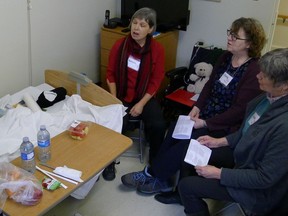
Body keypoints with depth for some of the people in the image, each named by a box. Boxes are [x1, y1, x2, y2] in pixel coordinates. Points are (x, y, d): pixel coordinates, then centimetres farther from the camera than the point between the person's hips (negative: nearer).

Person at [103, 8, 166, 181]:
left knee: (159, 125, -22)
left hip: (145, 97, 1)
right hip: (121, 96, 0)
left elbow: (156, 80, -6)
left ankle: (155, 162, 6)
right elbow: (111, 74, 1)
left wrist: (141, 104, -14)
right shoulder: (120, 45, -6)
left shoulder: (157, 49, -7)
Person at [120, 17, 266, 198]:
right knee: (175, 131, -14)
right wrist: (197, 107, -3)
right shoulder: (226, 58, 4)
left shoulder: (254, 72, -18)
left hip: (225, 126, -7)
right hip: (206, 115, 7)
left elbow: (239, 111, -20)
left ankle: (152, 174, -2)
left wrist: (206, 123, -20)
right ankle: (160, 179, -5)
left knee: (186, 142, -20)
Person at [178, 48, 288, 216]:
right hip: (243, 156, 8)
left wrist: (218, 173, -21)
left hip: (256, 188, -7)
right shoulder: (271, 96, -12)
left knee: (187, 185, -4)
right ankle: (184, 196, 36)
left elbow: (265, 178, -27)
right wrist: (220, 141, 4)